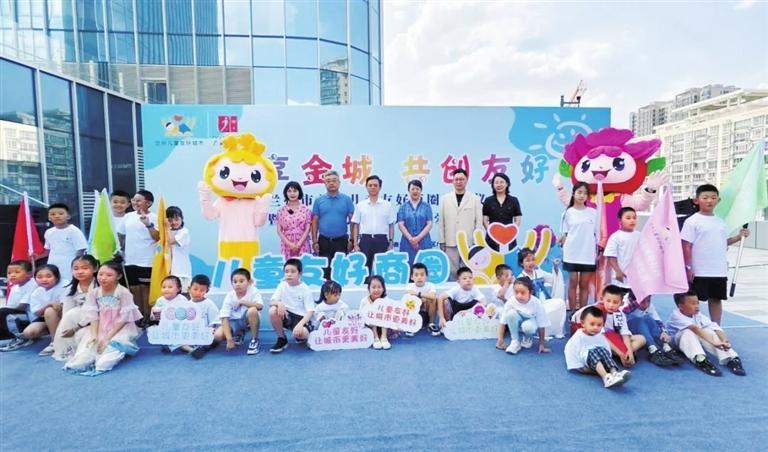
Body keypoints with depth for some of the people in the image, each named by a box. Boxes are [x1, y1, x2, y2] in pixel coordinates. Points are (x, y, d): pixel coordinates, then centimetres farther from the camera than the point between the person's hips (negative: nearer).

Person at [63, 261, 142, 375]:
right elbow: (93, 317, -2)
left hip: (120, 329, -5)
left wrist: (108, 337, -17)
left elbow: (124, 318, -14)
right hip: (100, 329, 5)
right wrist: (94, 335, -16)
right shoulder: (93, 293, 0)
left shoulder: (124, 293, -14)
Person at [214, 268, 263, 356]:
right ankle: (239, 334, 16)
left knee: (252, 310, -36)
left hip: (249, 320, -3)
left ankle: (254, 340, -14)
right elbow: (224, 317, -19)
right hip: (234, 321, 3)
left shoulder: (253, 291, -19)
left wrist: (242, 302, -30)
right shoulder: (229, 296, -14)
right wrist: (229, 339, -28)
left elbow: (260, 306, -37)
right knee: (217, 336, -20)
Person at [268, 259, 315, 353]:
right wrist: (279, 303, -32)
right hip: (286, 315, 4)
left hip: (301, 317, -4)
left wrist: (300, 324, -33)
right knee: (273, 310, -27)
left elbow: (310, 311, -15)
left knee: (300, 333, -36)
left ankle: (302, 336, 7)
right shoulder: (282, 285, -1)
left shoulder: (305, 289, -10)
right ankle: (282, 339, -5)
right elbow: (271, 302, -7)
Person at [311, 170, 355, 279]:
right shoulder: (319, 201, 5)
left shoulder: (347, 200, 1)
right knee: (325, 269, 8)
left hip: (341, 241, -1)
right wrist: (315, 241, 0)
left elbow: (352, 220, 1)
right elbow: (315, 222, 5)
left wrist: (352, 240, -4)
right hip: (324, 241, 1)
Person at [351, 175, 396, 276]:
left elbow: (391, 225, 7)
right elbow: (356, 225, 7)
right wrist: (355, 244, 1)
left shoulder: (387, 205, 6)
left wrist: (391, 243, 0)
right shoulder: (360, 205, 6)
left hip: (382, 240, 0)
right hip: (365, 239, 0)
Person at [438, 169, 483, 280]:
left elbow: (479, 222, 1)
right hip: (450, 243, 1)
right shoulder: (445, 199, 6)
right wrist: (441, 242, 3)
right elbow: (441, 222, 6)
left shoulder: (475, 199, 2)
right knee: (451, 272, 5)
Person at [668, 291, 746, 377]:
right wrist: (713, 342, -50)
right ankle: (700, 360, -53)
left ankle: (730, 358, -35)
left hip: (699, 340, 5)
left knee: (709, 332, -25)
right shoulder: (676, 315, -27)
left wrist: (724, 340, -41)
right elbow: (695, 328, -40)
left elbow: (714, 327, -22)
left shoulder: (698, 315, -9)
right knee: (688, 333, -37)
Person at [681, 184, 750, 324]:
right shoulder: (692, 221, -10)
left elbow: (723, 243, 18)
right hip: (699, 272, -6)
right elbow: (686, 246, -11)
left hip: (719, 271, 6)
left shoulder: (720, 221, 9)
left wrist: (738, 237, 4)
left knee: (716, 299, 15)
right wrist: (688, 268, -14)